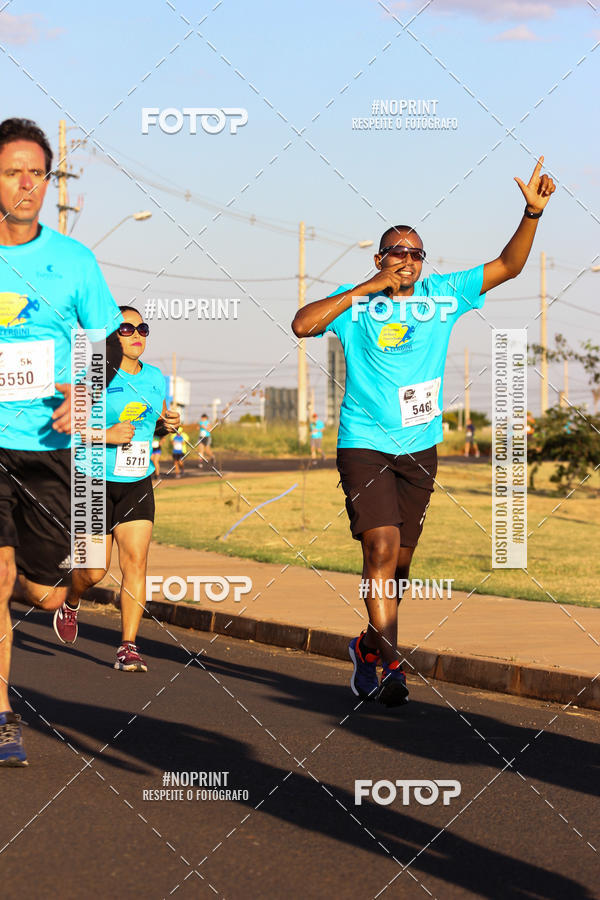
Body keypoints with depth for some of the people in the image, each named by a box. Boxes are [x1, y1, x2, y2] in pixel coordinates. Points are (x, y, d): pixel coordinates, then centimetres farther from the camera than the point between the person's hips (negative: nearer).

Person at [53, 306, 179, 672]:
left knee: (136, 561, -8)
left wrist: (169, 424, 1)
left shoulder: (157, 379, 7)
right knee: (95, 571, 0)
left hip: (138, 484, 4)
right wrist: (105, 435, -24)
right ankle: (70, 603, 36)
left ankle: (129, 646, -5)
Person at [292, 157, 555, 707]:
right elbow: (303, 325, -18)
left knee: (400, 561, 9)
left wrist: (532, 213, -8)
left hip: (420, 447, 4)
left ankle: (370, 646, 30)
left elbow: (506, 267, 5)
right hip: (365, 443, -4)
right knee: (382, 547, -18)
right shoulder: (355, 302, -2)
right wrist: (366, 290, -19)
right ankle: (390, 661, -15)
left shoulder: (442, 295, 5)